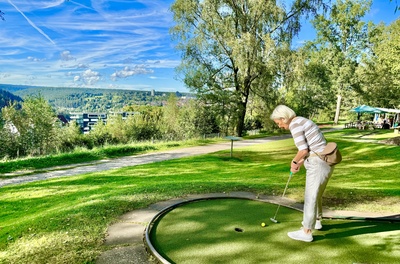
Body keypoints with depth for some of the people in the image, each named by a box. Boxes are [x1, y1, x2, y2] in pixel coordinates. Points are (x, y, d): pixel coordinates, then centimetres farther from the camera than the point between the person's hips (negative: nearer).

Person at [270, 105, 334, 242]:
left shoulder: (294, 124, -14)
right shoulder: (301, 122, 17)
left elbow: (303, 150, -19)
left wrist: (294, 161, 0)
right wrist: (298, 164, 14)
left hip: (318, 164, -10)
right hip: (325, 161, 10)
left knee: (310, 197, 0)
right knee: (316, 193, 26)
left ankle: (306, 232, 10)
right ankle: (316, 221, 44)